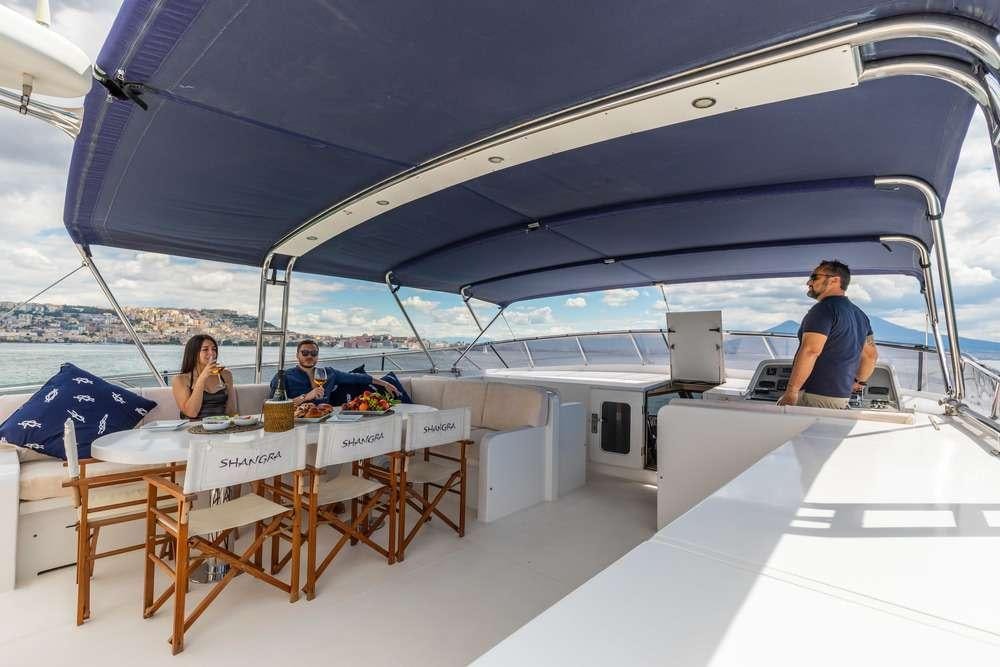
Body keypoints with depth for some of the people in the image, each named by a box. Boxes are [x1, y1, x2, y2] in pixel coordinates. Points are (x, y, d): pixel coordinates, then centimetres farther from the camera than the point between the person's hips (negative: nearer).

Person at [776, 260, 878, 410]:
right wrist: (859, 381, 37)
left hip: (814, 397, -9)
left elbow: (810, 351, -23)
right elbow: (871, 354, 25)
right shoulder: (860, 314, 18)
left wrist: (792, 390, -22)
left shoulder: (824, 309, -12)